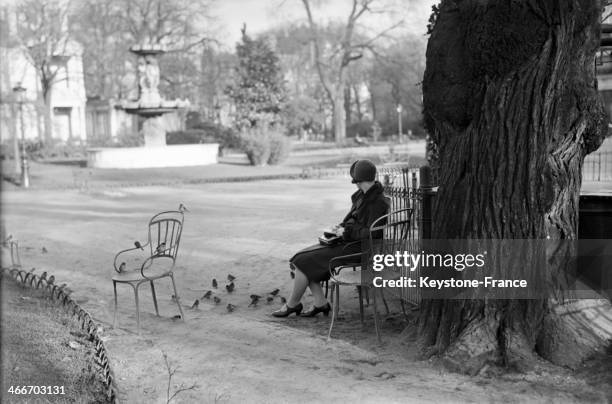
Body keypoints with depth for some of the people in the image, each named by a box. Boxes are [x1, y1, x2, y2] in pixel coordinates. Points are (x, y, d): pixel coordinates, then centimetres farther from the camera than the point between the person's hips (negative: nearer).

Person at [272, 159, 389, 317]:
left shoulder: (378, 202, -17)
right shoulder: (362, 195, 11)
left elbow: (371, 232, -25)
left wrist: (346, 232, -16)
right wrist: (341, 227, 5)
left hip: (356, 248, -10)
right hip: (346, 241, 10)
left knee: (304, 262, -13)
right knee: (302, 257, -1)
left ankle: (293, 304, 6)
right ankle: (320, 303, 0)